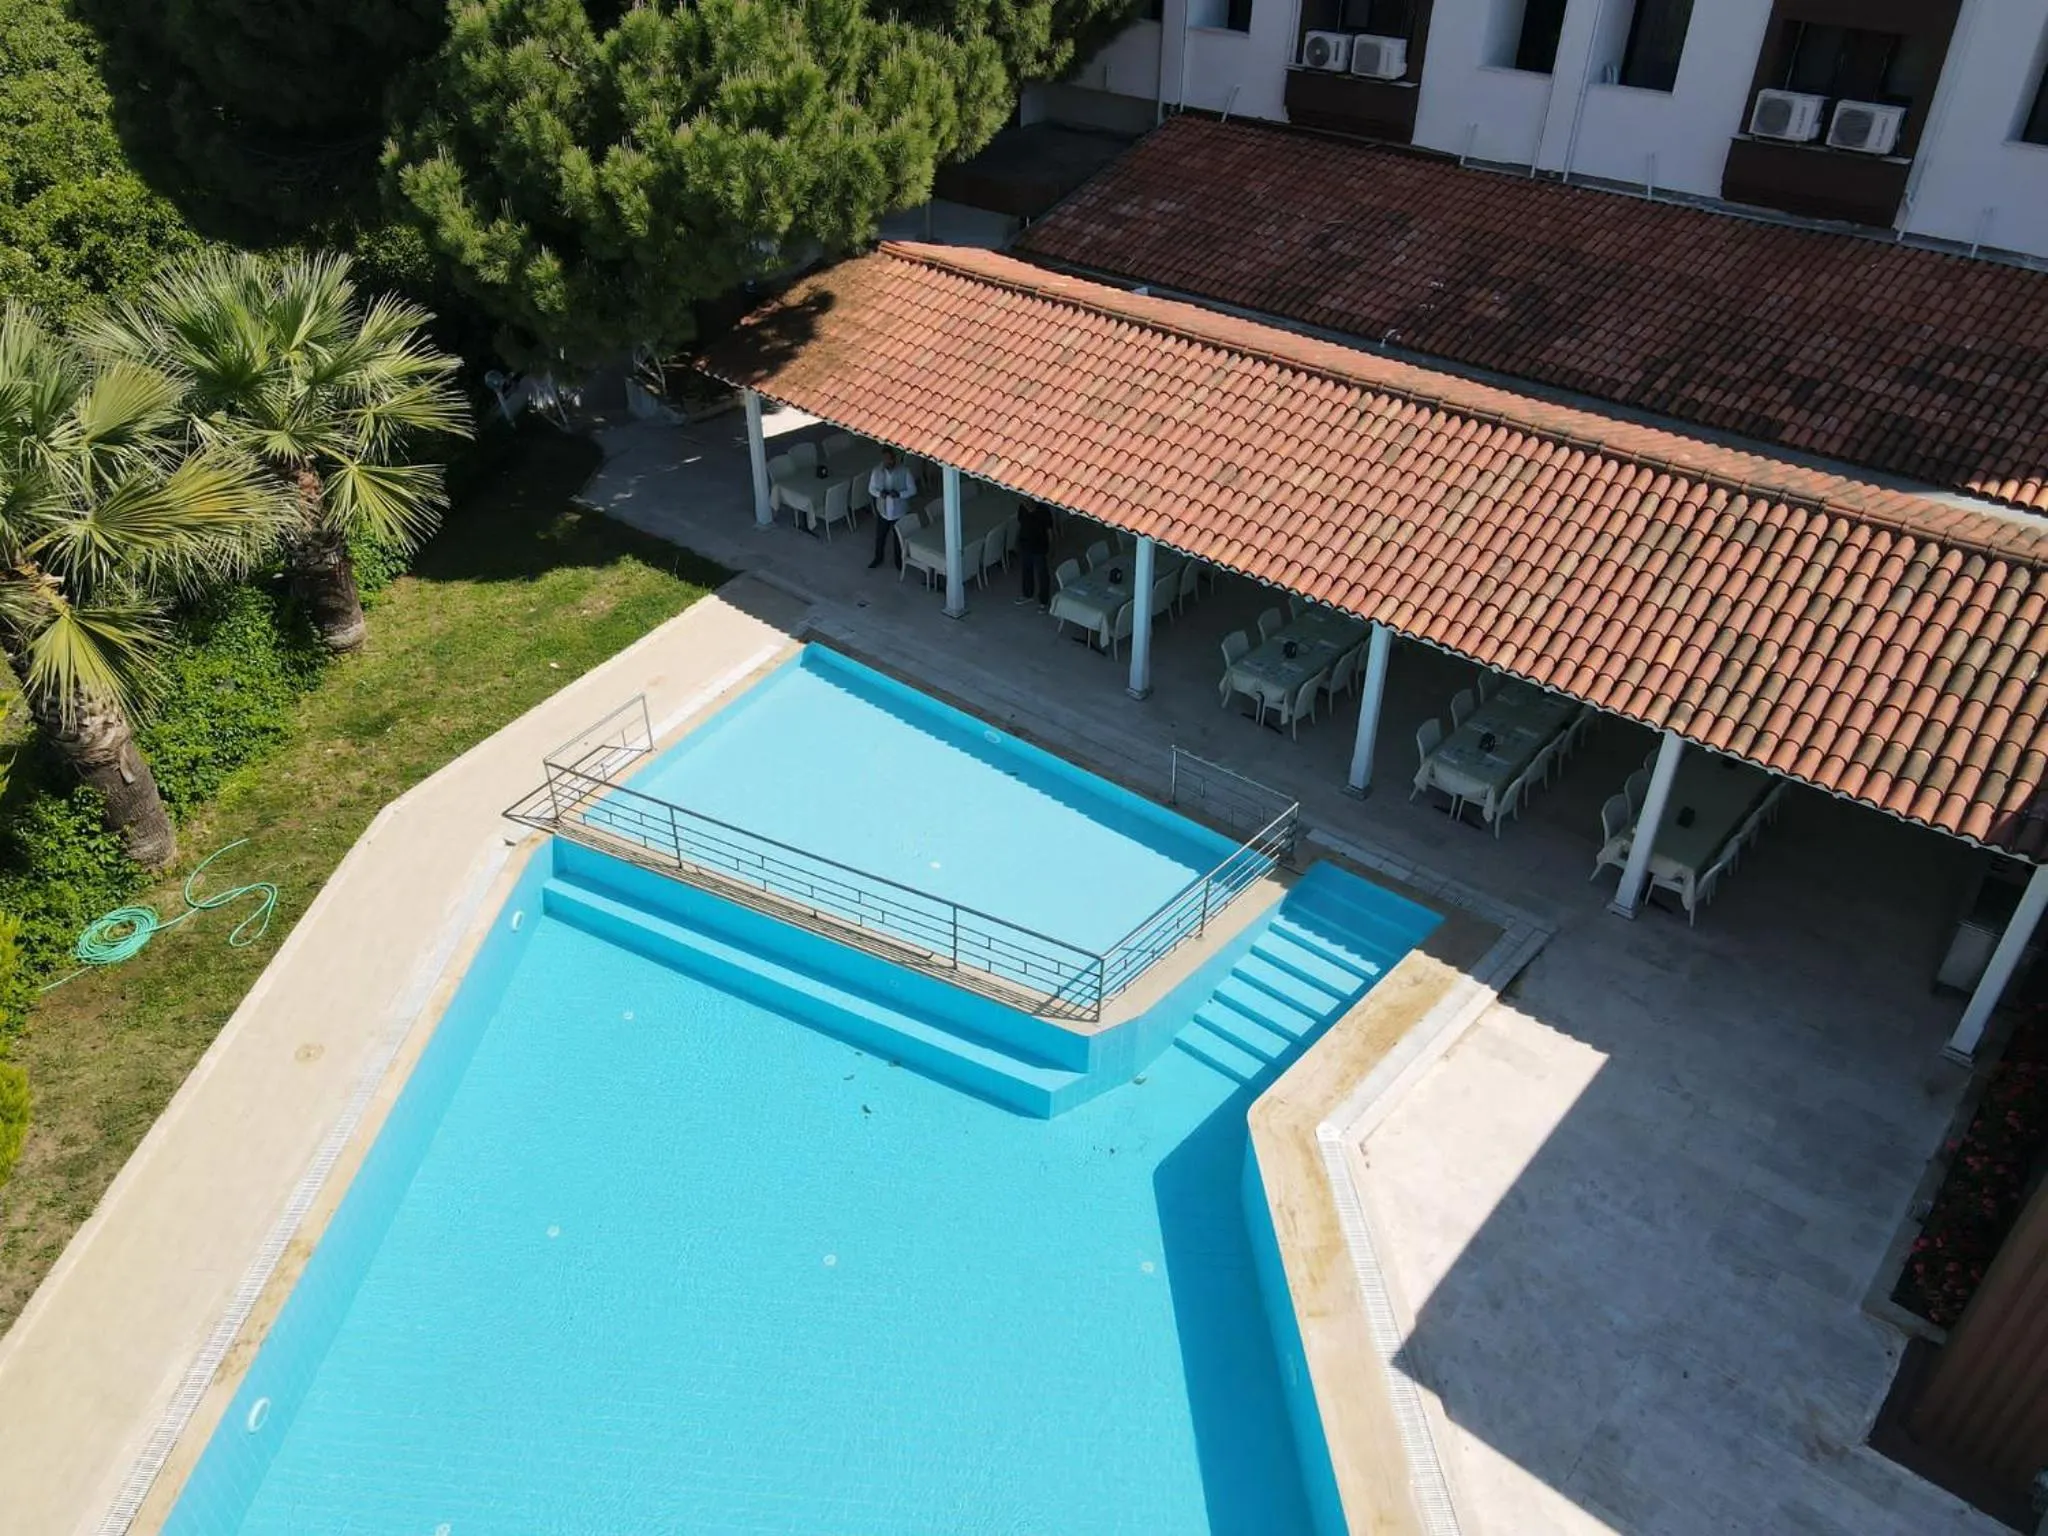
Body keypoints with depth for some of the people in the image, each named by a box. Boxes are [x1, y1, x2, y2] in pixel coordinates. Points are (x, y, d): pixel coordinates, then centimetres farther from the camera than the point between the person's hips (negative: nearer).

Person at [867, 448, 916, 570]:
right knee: (880, 536, 20)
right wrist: (879, 493, -23)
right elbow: (871, 489, -1)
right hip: (883, 511, 2)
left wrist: (899, 494, -30)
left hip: (899, 511, -2)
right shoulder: (876, 471, -13)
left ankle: (899, 560, 40)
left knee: (899, 537, 17)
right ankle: (878, 558, 45)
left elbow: (913, 490, -13)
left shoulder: (904, 470, -19)